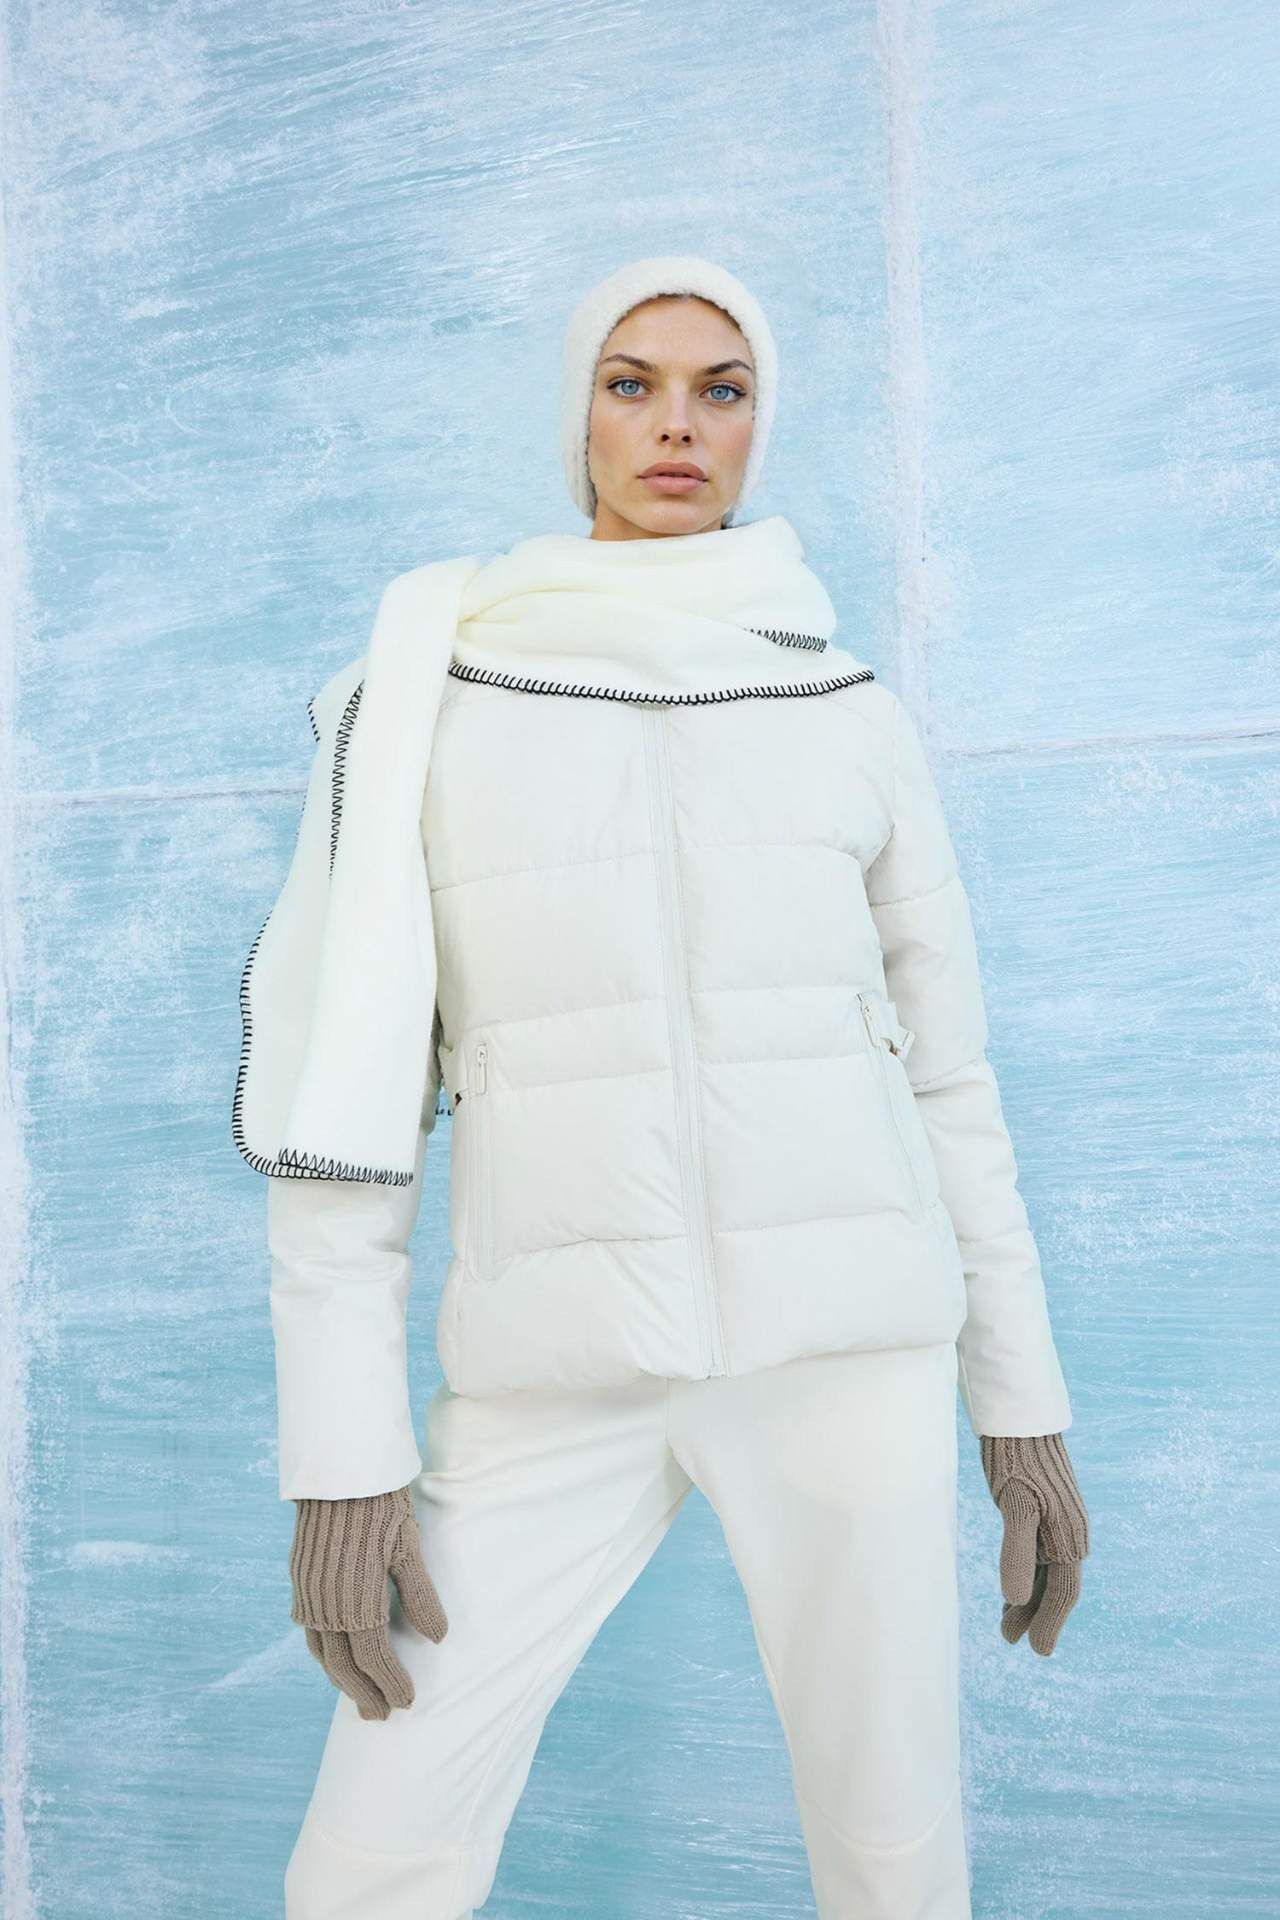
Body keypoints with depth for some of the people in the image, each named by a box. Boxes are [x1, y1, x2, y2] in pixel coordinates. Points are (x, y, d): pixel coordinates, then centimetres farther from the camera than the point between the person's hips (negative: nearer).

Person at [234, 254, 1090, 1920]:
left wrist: (1024, 1405, 8)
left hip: (838, 1342, 1)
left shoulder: (855, 725, 6)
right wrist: (341, 1452, -6)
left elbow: (943, 1071, 9)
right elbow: (343, 1081, -1)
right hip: (565, 1370, 0)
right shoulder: (423, 700, 2)